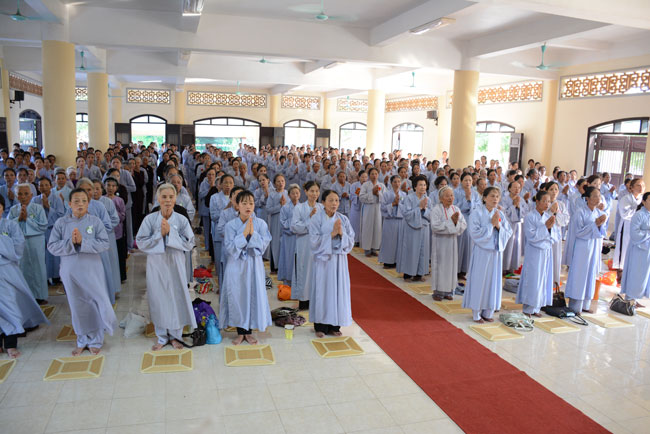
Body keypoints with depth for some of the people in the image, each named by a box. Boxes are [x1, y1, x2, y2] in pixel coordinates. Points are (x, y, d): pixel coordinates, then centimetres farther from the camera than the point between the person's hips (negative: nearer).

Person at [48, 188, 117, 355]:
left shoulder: (95, 221, -4)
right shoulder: (61, 223, 0)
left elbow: (104, 244, -11)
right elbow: (52, 246, -4)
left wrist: (82, 241, -20)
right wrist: (70, 243, -19)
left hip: (92, 270, -1)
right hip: (70, 271, 1)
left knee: (96, 305, 1)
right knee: (77, 307, 11)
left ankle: (95, 340, 20)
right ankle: (82, 341, 30)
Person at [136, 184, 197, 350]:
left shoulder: (181, 220, -3)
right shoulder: (150, 219, -3)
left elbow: (189, 243, -8)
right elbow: (141, 243, -5)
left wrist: (170, 232, -16)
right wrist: (160, 234, -16)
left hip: (175, 264, 0)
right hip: (156, 264, 0)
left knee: (177, 297, 6)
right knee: (158, 299, 7)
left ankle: (175, 335, 24)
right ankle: (162, 337, 24)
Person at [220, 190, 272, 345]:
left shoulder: (261, 223, -2)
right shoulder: (231, 225, -4)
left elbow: (263, 245, -8)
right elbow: (230, 248, -13)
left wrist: (252, 232, -20)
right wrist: (244, 233, -19)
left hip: (254, 264, 1)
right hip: (236, 265, -1)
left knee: (254, 295, 5)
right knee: (236, 296, 3)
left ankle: (248, 331, 22)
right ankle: (240, 332, 21)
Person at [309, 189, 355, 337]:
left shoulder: (343, 219, 4)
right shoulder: (317, 219, -5)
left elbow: (351, 241, 3)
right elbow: (314, 241, -13)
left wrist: (342, 233, -16)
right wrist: (332, 233, -19)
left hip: (339, 260, 3)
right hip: (322, 259, -3)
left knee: (338, 290, 5)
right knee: (322, 290, 1)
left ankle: (334, 325, 17)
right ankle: (320, 326, 13)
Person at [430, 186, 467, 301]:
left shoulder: (456, 209, 5)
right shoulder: (436, 210, -10)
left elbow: (464, 225, 1)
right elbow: (435, 226, -21)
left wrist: (457, 222, -20)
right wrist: (451, 221, -22)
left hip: (452, 241, 5)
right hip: (440, 241, -5)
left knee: (451, 264, 8)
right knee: (440, 265, 0)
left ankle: (448, 290, 19)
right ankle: (438, 291, 9)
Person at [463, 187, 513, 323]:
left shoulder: (500, 214, 8)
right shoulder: (477, 213, -7)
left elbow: (509, 233, 5)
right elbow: (475, 232, -16)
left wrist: (499, 226, -12)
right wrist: (491, 224, -16)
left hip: (496, 252, 5)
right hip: (481, 252, -5)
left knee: (493, 280, 9)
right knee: (479, 281, -1)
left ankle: (488, 312, 21)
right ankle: (476, 313, 11)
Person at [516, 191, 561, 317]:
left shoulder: (550, 217, 7)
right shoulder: (530, 217, -9)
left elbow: (558, 237, 5)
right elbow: (531, 236, -18)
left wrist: (552, 227, -13)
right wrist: (546, 226, -18)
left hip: (547, 252, 6)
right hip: (534, 253, -6)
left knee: (543, 280, 9)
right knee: (532, 280, -4)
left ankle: (535, 308, 20)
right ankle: (527, 309, 7)